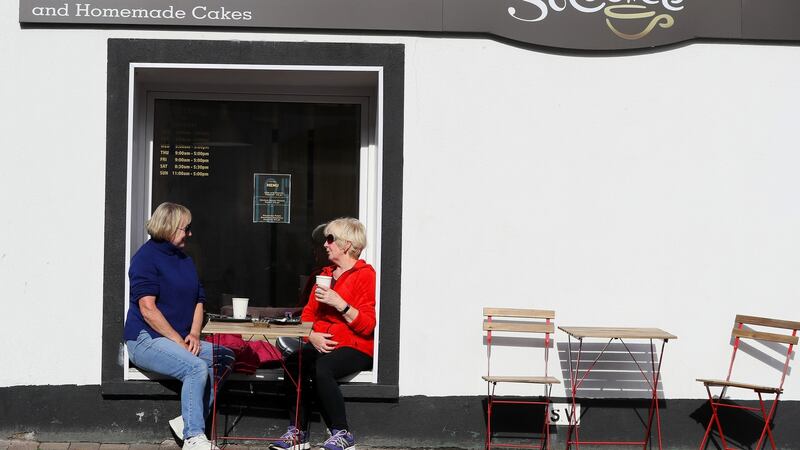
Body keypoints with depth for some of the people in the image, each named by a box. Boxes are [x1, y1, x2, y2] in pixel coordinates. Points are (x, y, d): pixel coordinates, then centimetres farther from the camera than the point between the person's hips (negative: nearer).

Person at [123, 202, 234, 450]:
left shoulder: (185, 260, 18)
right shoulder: (146, 257, -7)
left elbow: (198, 301, 17)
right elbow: (148, 309, -16)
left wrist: (194, 334, -1)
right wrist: (178, 341, -17)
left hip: (180, 339, 8)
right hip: (146, 339, -8)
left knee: (224, 357, -8)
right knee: (196, 367, -29)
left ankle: (189, 421, -9)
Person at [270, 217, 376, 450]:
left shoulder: (366, 274, -2)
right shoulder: (326, 274, 21)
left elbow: (368, 326, -10)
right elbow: (308, 314, 17)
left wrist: (339, 303, -19)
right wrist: (312, 335, -4)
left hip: (355, 347, -6)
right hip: (321, 344, 6)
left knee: (322, 368, -34)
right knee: (292, 363, -24)